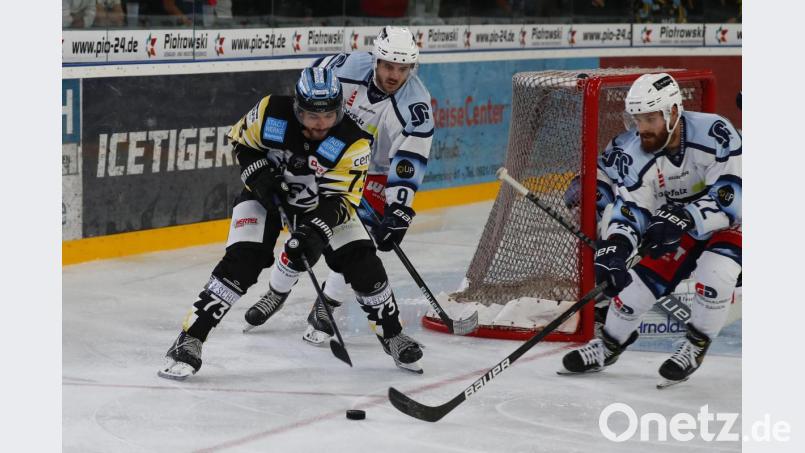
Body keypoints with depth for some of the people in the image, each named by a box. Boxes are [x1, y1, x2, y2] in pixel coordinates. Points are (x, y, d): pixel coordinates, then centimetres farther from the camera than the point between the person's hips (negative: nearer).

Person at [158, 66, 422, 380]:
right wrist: (258, 174, -21)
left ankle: (392, 333, 16)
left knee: (362, 264, -8)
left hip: (319, 203, 1)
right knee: (240, 264, -20)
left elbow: (340, 199, -26)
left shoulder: (352, 143, -28)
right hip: (266, 194, -1)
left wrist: (317, 231, -41)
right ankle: (190, 340, -18)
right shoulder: (271, 113, -26)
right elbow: (241, 139, -6)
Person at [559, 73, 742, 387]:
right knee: (639, 282, -5)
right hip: (678, 228, 4)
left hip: (728, 222, -4)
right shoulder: (634, 153, -19)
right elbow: (630, 211, -22)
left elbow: (732, 193, -35)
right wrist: (613, 249, -40)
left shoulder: (714, 133, -32)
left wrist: (684, 217, -45)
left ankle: (695, 347, -4)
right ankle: (608, 345, 21)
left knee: (714, 274, -29)